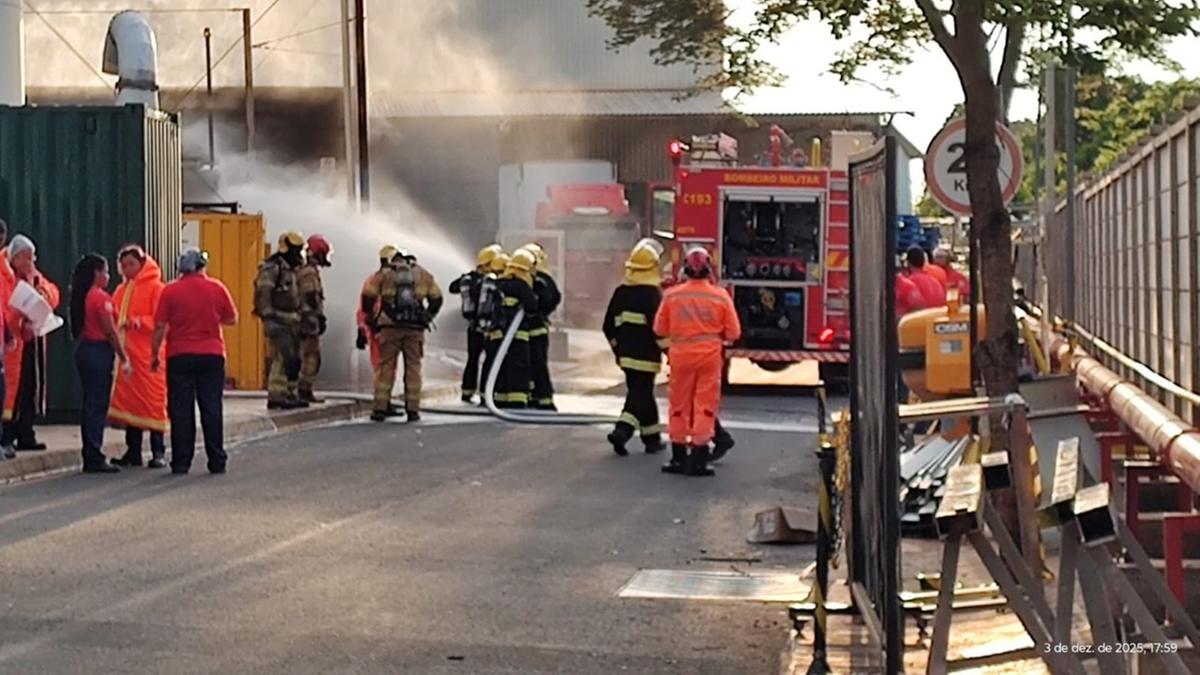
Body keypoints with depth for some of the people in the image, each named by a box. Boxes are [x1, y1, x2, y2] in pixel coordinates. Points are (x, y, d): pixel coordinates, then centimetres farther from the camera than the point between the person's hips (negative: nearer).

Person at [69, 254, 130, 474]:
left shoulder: (80, 296, 11)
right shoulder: (100, 297, -14)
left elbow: (78, 328, 12)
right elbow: (110, 331, -15)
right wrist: (124, 359, -10)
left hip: (83, 349, 9)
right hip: (99, 351, -8)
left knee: (89, 403, 12)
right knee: (98, 404, -6)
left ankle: (89, 457, 14)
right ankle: (95, 458, -5)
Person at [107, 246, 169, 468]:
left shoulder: (155, 288, -2)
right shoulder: (121, 290, 17)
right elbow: (113, 317, 19)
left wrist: (139, 321, -23)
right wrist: (114, 322, -3)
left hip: (148, 355, -6)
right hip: (126, 352, 6)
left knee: (153, 401, -6)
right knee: (128, 401, 6)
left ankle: (158, 452, -3)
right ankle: (133, 452, 12)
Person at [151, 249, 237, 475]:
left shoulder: (170, 291, -2)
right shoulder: (217, 288, 1)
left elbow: (160, 327, -3)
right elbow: (232, 319, 9)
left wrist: (155, 354, 7)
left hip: (179, 356, -1)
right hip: (212, 355, 1)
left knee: (181, 411, 3)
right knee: (212, 409, 5)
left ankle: (181, 462, 2)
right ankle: (217, 461, 6)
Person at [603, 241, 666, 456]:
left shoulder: (621, 292, 5)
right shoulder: (653, 293, -13)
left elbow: (609, 326, 9)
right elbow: (658, 327, -18)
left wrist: (618, 348, 21)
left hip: (626, 354, 6)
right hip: (646, 356, -6)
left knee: (641, 393, 16)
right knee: (640, 396, -3)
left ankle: (652, 438, 23)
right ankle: (622, 431, -21)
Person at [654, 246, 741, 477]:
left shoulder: (672, 295, -5)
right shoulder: (720, 297, -7)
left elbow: (660, 329, 1)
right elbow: (733, 333, -4)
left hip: (681, 356, 1)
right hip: (710, 356, -1)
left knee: (679, 406, 12)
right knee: (705, 406, 4)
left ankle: (678, 456, 16)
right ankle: (698, 460, 2)